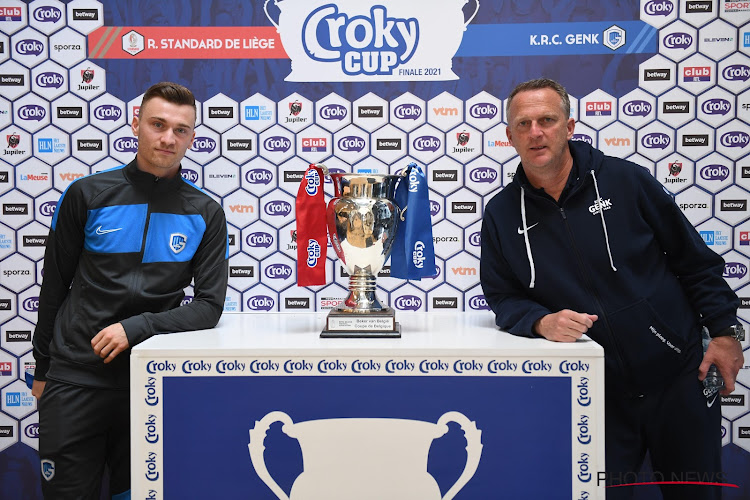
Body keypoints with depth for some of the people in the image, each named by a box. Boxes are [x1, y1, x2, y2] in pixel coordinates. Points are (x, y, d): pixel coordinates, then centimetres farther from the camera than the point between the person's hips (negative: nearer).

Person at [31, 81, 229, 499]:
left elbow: (210, 306, -5)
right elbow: (54, 286, 7)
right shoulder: (87, 195, -1)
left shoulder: (206, 213, -1)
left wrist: (136, 328, -18)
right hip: (75, 376, 0)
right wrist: (42, 369, 11)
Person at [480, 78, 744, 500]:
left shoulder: (626, 180, -6)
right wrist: (541, 321, -19)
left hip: (677, 375, 0)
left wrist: (726, 330, -3)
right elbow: (502, 297, 1)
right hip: (596, 393, 0)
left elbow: (695, 260, 1)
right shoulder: (501, 214, -3)